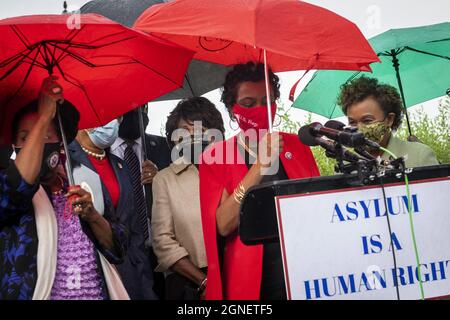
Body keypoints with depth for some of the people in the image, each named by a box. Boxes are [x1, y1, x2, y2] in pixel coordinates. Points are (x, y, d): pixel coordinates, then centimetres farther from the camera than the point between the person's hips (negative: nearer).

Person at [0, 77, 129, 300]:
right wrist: (44, 118, -22)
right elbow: (18, 186, -29)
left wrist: (92, 216, -17)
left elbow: (118, 250, 1)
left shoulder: (81, 188, 5)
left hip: (100, 292, 3)